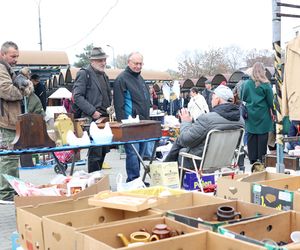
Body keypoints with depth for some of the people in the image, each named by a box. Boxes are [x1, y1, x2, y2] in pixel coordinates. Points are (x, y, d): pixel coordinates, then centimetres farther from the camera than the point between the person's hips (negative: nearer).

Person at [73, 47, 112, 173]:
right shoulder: (84, 74, -6)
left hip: (105, 119, 8)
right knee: (95, 153, -7)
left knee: (103, 152, 12)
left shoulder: (104, 75, 19)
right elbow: (77, 96, -13)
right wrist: (92, 112, -18)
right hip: (92, 120, -8)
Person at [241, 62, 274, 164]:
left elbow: (242, 98, 8)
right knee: (262, 136, 3)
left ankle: (252, 159, 13)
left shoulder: (246, 84, -2)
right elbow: (270, 100, -4)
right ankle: (261, 159, 6)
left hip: (250, 115, 3)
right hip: (263, 115, -2)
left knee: (251, 136, 8)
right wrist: (272, 112, 7)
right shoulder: (265, 85, -9)